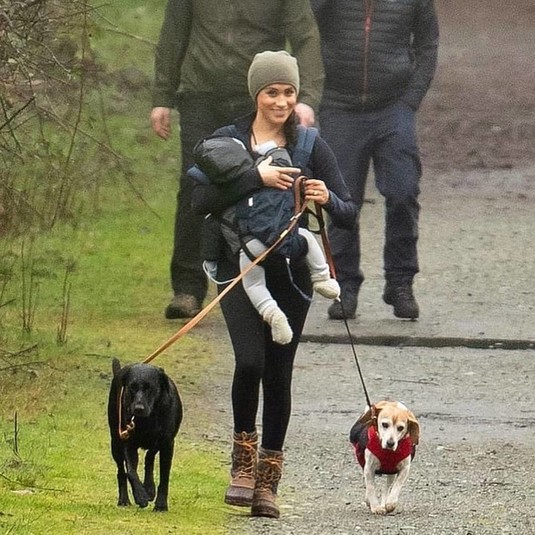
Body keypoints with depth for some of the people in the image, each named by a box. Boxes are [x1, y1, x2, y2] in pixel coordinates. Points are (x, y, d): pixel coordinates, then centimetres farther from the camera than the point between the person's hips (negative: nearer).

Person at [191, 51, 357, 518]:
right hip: (240, 268, -2)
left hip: (291, 274, 2)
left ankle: (267, 480, 15)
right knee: (250, 361, -20)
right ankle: (243, 458, -1)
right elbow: (201, 201, -15)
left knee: (279, 374, 3)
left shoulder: (311, 147, 3)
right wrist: (257, 178, -24)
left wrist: (328, 199, -22)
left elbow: (349, 216, 1)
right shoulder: (227, 142, 0)